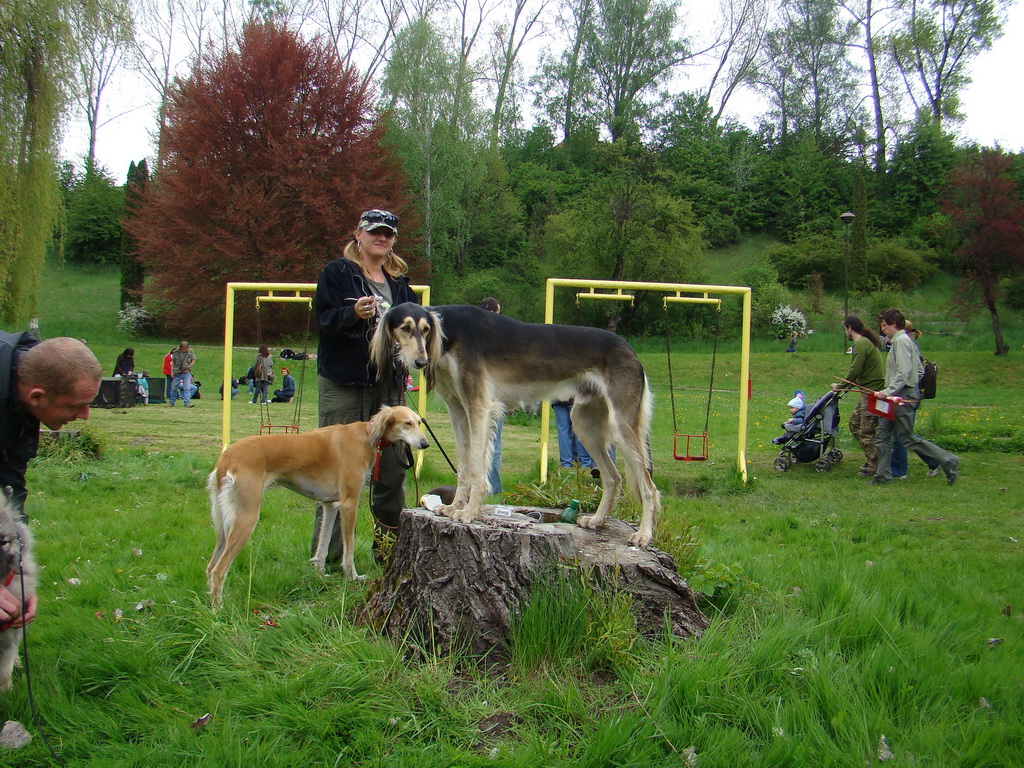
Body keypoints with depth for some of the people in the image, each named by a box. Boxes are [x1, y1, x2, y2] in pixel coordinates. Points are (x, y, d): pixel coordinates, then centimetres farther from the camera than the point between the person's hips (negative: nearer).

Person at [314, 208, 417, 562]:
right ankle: (327, 553, 4)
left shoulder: (399, 280, 16)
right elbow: (323, 320, -8)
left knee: (393, 467, 4)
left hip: (388, 386, 5)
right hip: (343, 385, -5)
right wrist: (353, 313, -26)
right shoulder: (337, 273, 0)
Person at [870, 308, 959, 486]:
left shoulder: (901, 340, -14)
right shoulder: (904, 340, 17)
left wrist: (888, 391, -27)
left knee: (908, 438, -5)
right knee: (882, 436, 8)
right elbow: (920, 370, 19)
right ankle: (883, 475, 12)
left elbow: (903, 372, -24)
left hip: (903, 397, -10)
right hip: (898, 397, 10)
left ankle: (948, 461, 2)